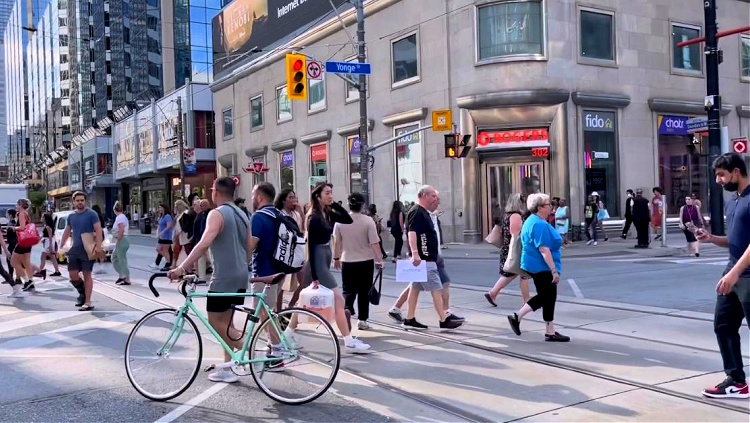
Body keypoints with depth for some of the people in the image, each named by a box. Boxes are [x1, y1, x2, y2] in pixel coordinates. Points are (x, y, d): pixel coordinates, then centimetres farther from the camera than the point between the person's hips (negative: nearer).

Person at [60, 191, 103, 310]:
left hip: (87, 249, -5)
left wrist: (98, 246, -24)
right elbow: (67, 232, 22)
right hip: (75, 249, 5)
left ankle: (87, 302, 3)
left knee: (87, 275, -2)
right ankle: (82, 293, 26)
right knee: (73, 275, 1)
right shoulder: (71, 216, 13)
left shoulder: (91, 214, -5)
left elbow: (98, 230, -13)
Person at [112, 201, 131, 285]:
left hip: (121, 240, -10)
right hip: (124, 240, 10)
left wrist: (117, 241, -19)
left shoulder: (119, 217, -14)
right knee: (114, 258, 19)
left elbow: (121, 230, -25)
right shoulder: (123, 216, 15)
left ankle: (127, 280, -2)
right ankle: (121, 275, 19)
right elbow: (127, 229, 19)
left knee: (122, 260, -6)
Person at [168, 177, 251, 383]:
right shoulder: (242, 215, 12)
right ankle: (228, 368, 16)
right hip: (240, 277, 8)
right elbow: (249, 248, 16)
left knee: (215, 322, 1)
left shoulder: (217, 214, -12)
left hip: (223, 277, -8)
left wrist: (182, 267, -29)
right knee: (226, 323, 14)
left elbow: (204, 243, -26)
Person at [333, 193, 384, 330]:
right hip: (366, 262, -1)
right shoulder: (368, 221, -12)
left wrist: (336, 258, 15)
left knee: (349, 290, 11)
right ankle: (362, 320, 14)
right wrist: (379, 260, -6)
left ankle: (346, 308, -16)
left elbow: (336, 242, 2)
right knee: (364, 293, 9)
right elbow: (374, 244, -14)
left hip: (347, 261, 2)